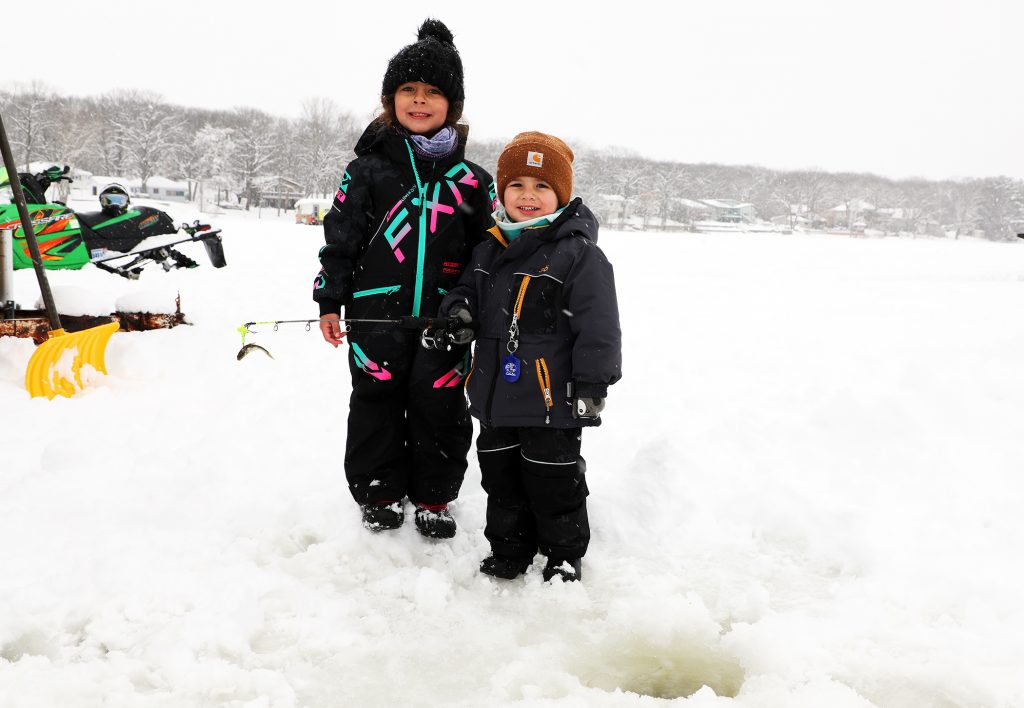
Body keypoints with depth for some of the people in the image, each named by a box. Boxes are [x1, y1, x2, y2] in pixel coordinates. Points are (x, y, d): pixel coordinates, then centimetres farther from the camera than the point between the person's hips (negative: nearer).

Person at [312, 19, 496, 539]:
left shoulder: (470, 180, 5)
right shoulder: (368, 170, 2)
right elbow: (339, 238, 3)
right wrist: (329, 301, 1)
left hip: (445, 318, 1)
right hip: (376, 315, 0)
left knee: (440, 408, 7)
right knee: (376, 403, 8)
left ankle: (434, 498, 24)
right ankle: (379, 492, 25)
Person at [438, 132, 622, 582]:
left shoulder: (579, 253, -12)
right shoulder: (488, 250, 9)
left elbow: (598, 325, -13)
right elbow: (468, 289, 24)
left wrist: (591, 385, -16)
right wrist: (458, 311, 0)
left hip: (551, 397, -6)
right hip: (496, 393, 7)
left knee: (553, 483, 6)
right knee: (501, 477, 17)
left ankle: (564, 555, 26)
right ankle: (508, 549, 35)